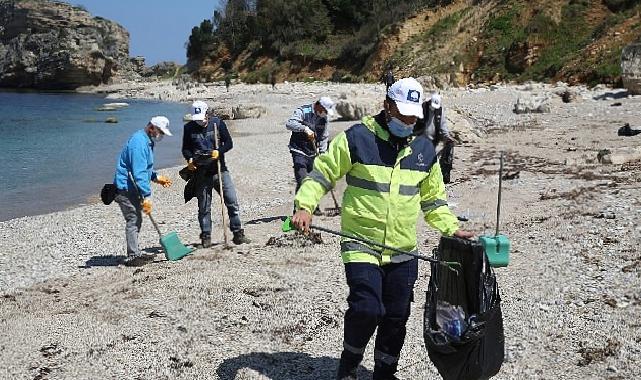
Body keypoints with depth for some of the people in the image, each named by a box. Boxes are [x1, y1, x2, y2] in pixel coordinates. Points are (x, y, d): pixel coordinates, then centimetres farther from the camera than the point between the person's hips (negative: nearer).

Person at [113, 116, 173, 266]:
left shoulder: (147, 141, 13)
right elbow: (139, 173, -27)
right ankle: (133, 256, -5)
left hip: (132, 188, 11)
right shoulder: (139, 143, -21)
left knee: (136, 220, 16)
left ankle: (133, 253, 26)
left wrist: (155, 177, 17)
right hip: (126, 189, -11)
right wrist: (146, 196, -29)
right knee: (133, 220, -9)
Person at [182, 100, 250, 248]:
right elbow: (185, 149, 9)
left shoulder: (218, 123, 2)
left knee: (232, 202, -3)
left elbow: (229, 143, 2)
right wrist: (189, 159, -12)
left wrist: (219, 151, -17)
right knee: (204, 207, 5)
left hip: (220, 170, 0)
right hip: (201, 173, 0)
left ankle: (238, 234, 6)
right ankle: (206, 237, 15)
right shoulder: (189, 128, 3)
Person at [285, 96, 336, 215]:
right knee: (302, 181, -14)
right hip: (299, 152, -6)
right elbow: (289, 124, -29)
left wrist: (322, 154, 1)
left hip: (313, 153, 6)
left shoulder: (324, 118, 5)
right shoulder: (302, 111, -12)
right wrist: (305, 128, -42)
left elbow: (324, 137, 12)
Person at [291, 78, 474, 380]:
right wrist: (304, 206, -18)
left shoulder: (424, 149, 9)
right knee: (366, 309, -17)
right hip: (361, 244, -5)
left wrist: (452, 228, 7)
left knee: (396, 318, 10)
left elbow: (433, 199, 20)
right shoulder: (357, 138, -6)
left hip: (403, 252, 5)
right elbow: (321, 173, -3)